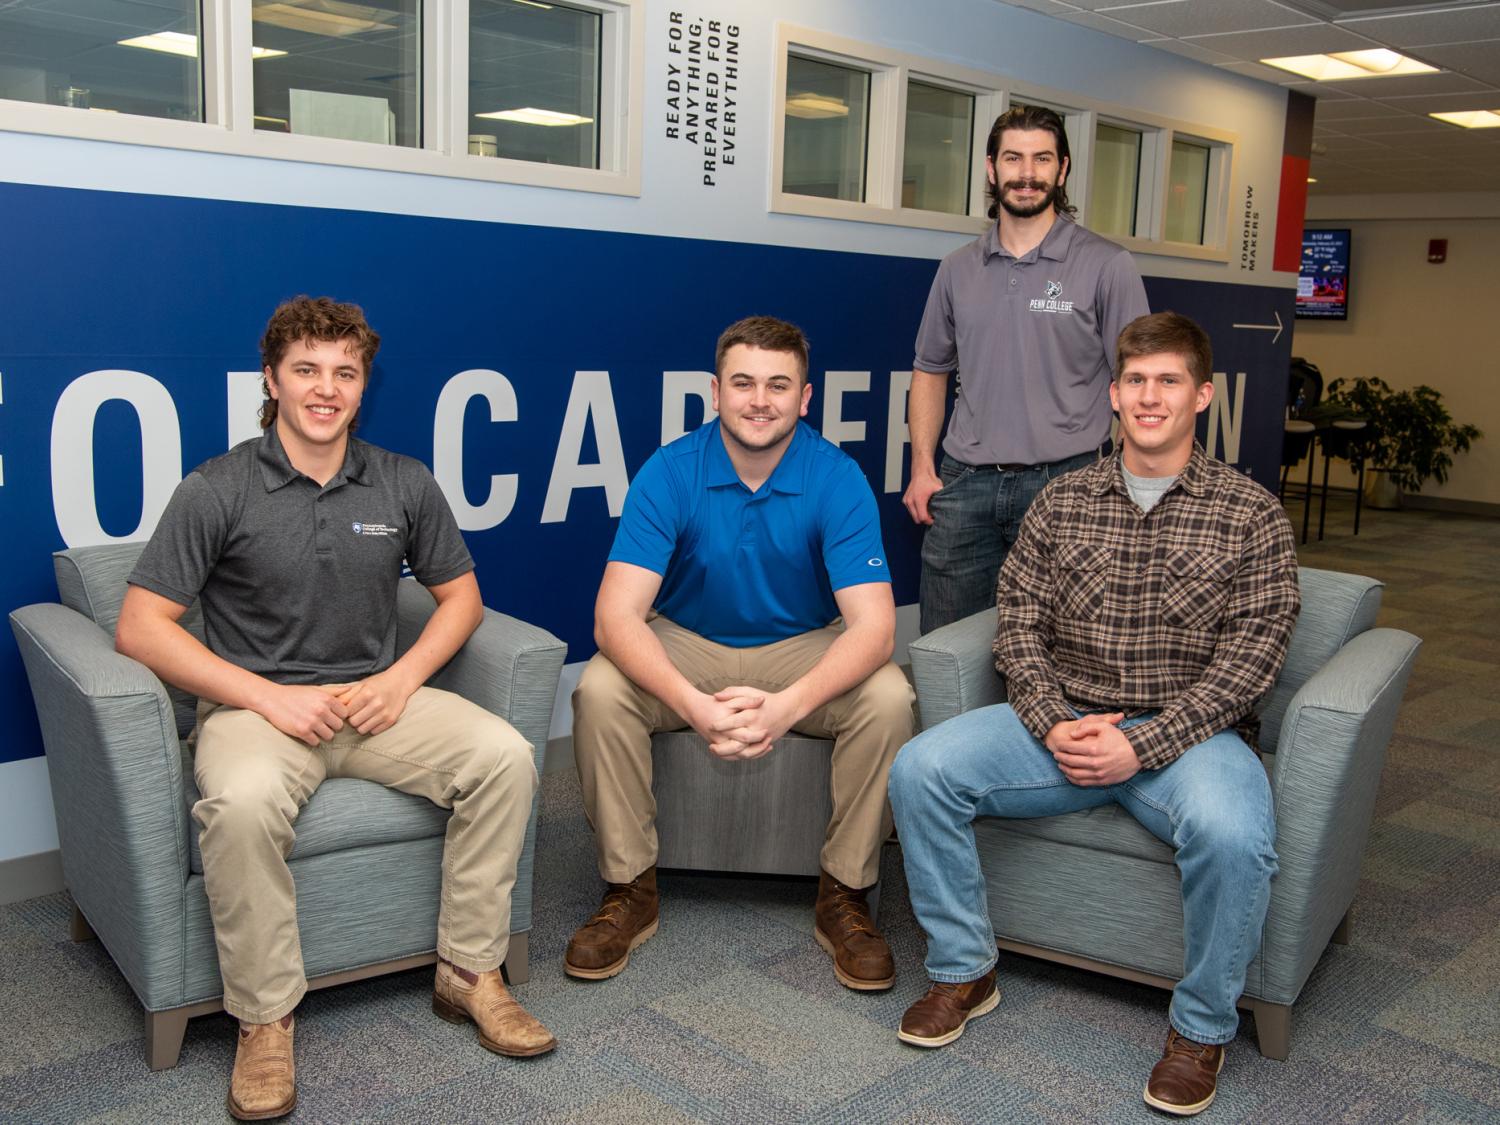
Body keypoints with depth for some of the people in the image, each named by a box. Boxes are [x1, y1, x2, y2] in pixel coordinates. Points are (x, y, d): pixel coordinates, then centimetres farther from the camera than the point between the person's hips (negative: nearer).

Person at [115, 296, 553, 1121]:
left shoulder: (404, 484, 5)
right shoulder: (217, 490, -6)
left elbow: (459, 594, 14)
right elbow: (139, 627, -8)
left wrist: (403, 679, -4)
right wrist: (269, 697, -16)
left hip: (376, 698, 3)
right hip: (255, 703, -3)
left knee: (505, 754, -21)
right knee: (242, 802, -36)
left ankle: (468, 973, -6)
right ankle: (265, 1021, -15)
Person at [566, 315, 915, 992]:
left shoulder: (838, 479, -16)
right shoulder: (669, 473, -16)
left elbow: (872, 625, -24)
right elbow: (616, 616, -24)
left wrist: (788, 704, -42)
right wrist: (694, 704, -42)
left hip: (802, 648, 0)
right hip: (684, 646, 0)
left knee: (887, 697, -28)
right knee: (599, 691, -28)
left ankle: (844, 894, -8)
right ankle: (629, 891, -8)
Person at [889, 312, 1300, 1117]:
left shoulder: (1250, 515, 0)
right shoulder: (1062, 501, 9)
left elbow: (1249, 658, -7)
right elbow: (1019, 622, 5)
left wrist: (1142, 745, -18)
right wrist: (1054, 722, -13)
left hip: (1187, 733, -3)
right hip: (1064, 723, 3)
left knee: (1231, 832, -35)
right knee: (920, 768, -18)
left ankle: (1202, 1026, -6)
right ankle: (963, 969, 2)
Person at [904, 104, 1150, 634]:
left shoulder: (1106, 266, 0)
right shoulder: (959, 268, 11)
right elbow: (931, 371, 18)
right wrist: (922, 466, 7)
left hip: (1063, 481, -3)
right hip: (964, 484, 3)